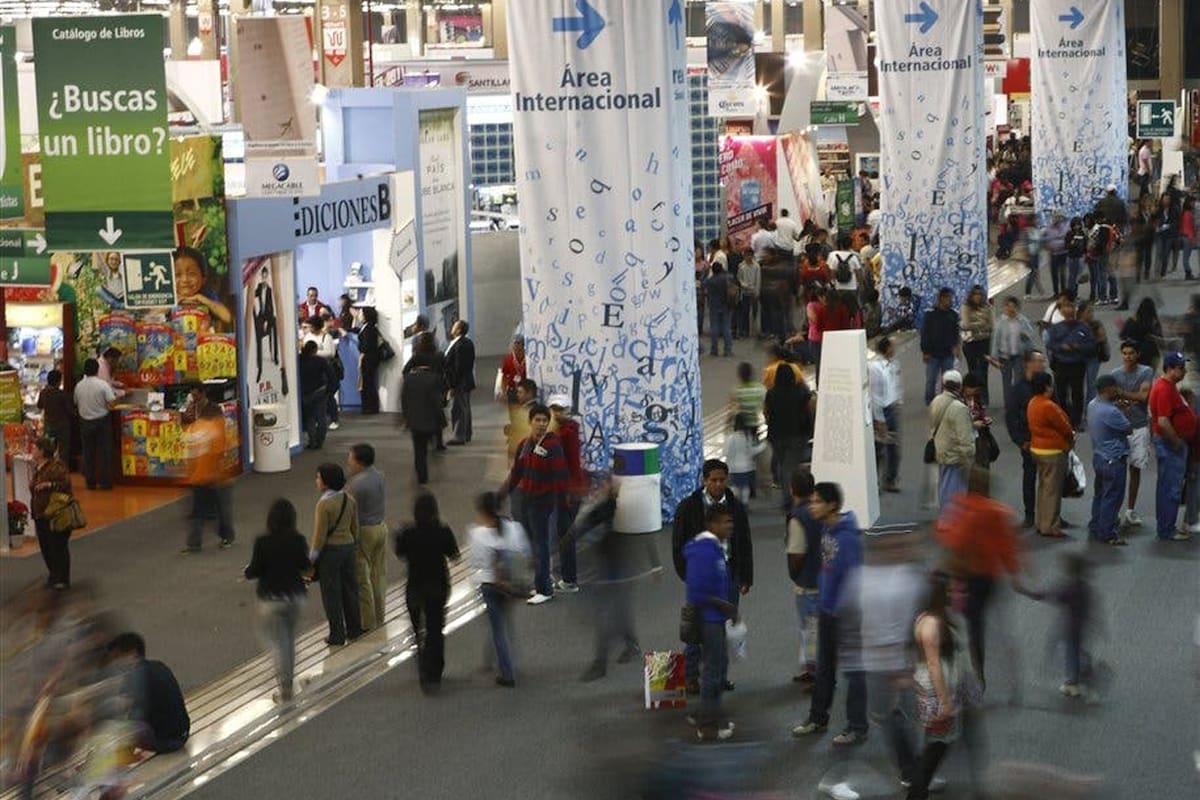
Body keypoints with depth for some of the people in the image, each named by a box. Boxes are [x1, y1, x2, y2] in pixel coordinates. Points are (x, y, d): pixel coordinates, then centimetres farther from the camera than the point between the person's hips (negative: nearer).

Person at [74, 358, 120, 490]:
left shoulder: (79, 386, -3)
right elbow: (111, 405, -17)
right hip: (101, 421, -3)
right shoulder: (103, 385, -13)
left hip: (85, 421, 3)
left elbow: (76, 404, 5)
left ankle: (90, 482, 13)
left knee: (88, 453, 10)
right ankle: (105, 481, 5)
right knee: (104, 452, 5)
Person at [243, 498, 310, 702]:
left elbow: (254, 571, -12)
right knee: (290, 640, 20)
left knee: (278, 644, 5)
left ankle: (285, 689, 4)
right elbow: (305, 566, 3)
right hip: (295, 596, 3)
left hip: (272, 599, -3)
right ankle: (289, 683, 29)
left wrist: (246, 572, 10)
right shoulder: (298, 541, -9)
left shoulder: (263, 542, -18)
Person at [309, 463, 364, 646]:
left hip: (329, 550, -7)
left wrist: (312, 559, -8)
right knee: (350, 590, 16)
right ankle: (355, 630, 25)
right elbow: (355, 528, 8)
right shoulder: (349, 500, 0)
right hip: (348, 547, 7)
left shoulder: (324, 504, -21)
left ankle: (337, 635, 10)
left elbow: (320, 535, -18)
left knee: (331, 594, 5)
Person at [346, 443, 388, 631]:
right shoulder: (379, 476, 1)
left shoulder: (356, 484, -23)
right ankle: (379, 618, 26)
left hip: (364, 532, -8)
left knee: (362, 579, 3)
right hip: (381, 527, 8)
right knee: (379, 575, 16)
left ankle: (367, 624, 8)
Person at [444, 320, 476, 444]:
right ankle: (466, 434, 27)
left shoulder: (460, 345, -22)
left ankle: (459, 436, -2)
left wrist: (453, 386, -22)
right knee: (465, 409, 18)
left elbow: (459, 367, -24)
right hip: (466, 381, 10)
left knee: (457, 409, -5)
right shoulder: (468, 343, 9)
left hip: (460, 383, -10)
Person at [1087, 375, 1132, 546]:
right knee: (1112, 498, 1)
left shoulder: (1092, 405, 2)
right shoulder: (1110, 412, -26)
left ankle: (1095, 528, 28)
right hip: (1113, 461, -9)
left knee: (1099, 494, 19)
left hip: (1098, 457, 9)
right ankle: (1107, 534, 7)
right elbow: (1129, 429, -14)